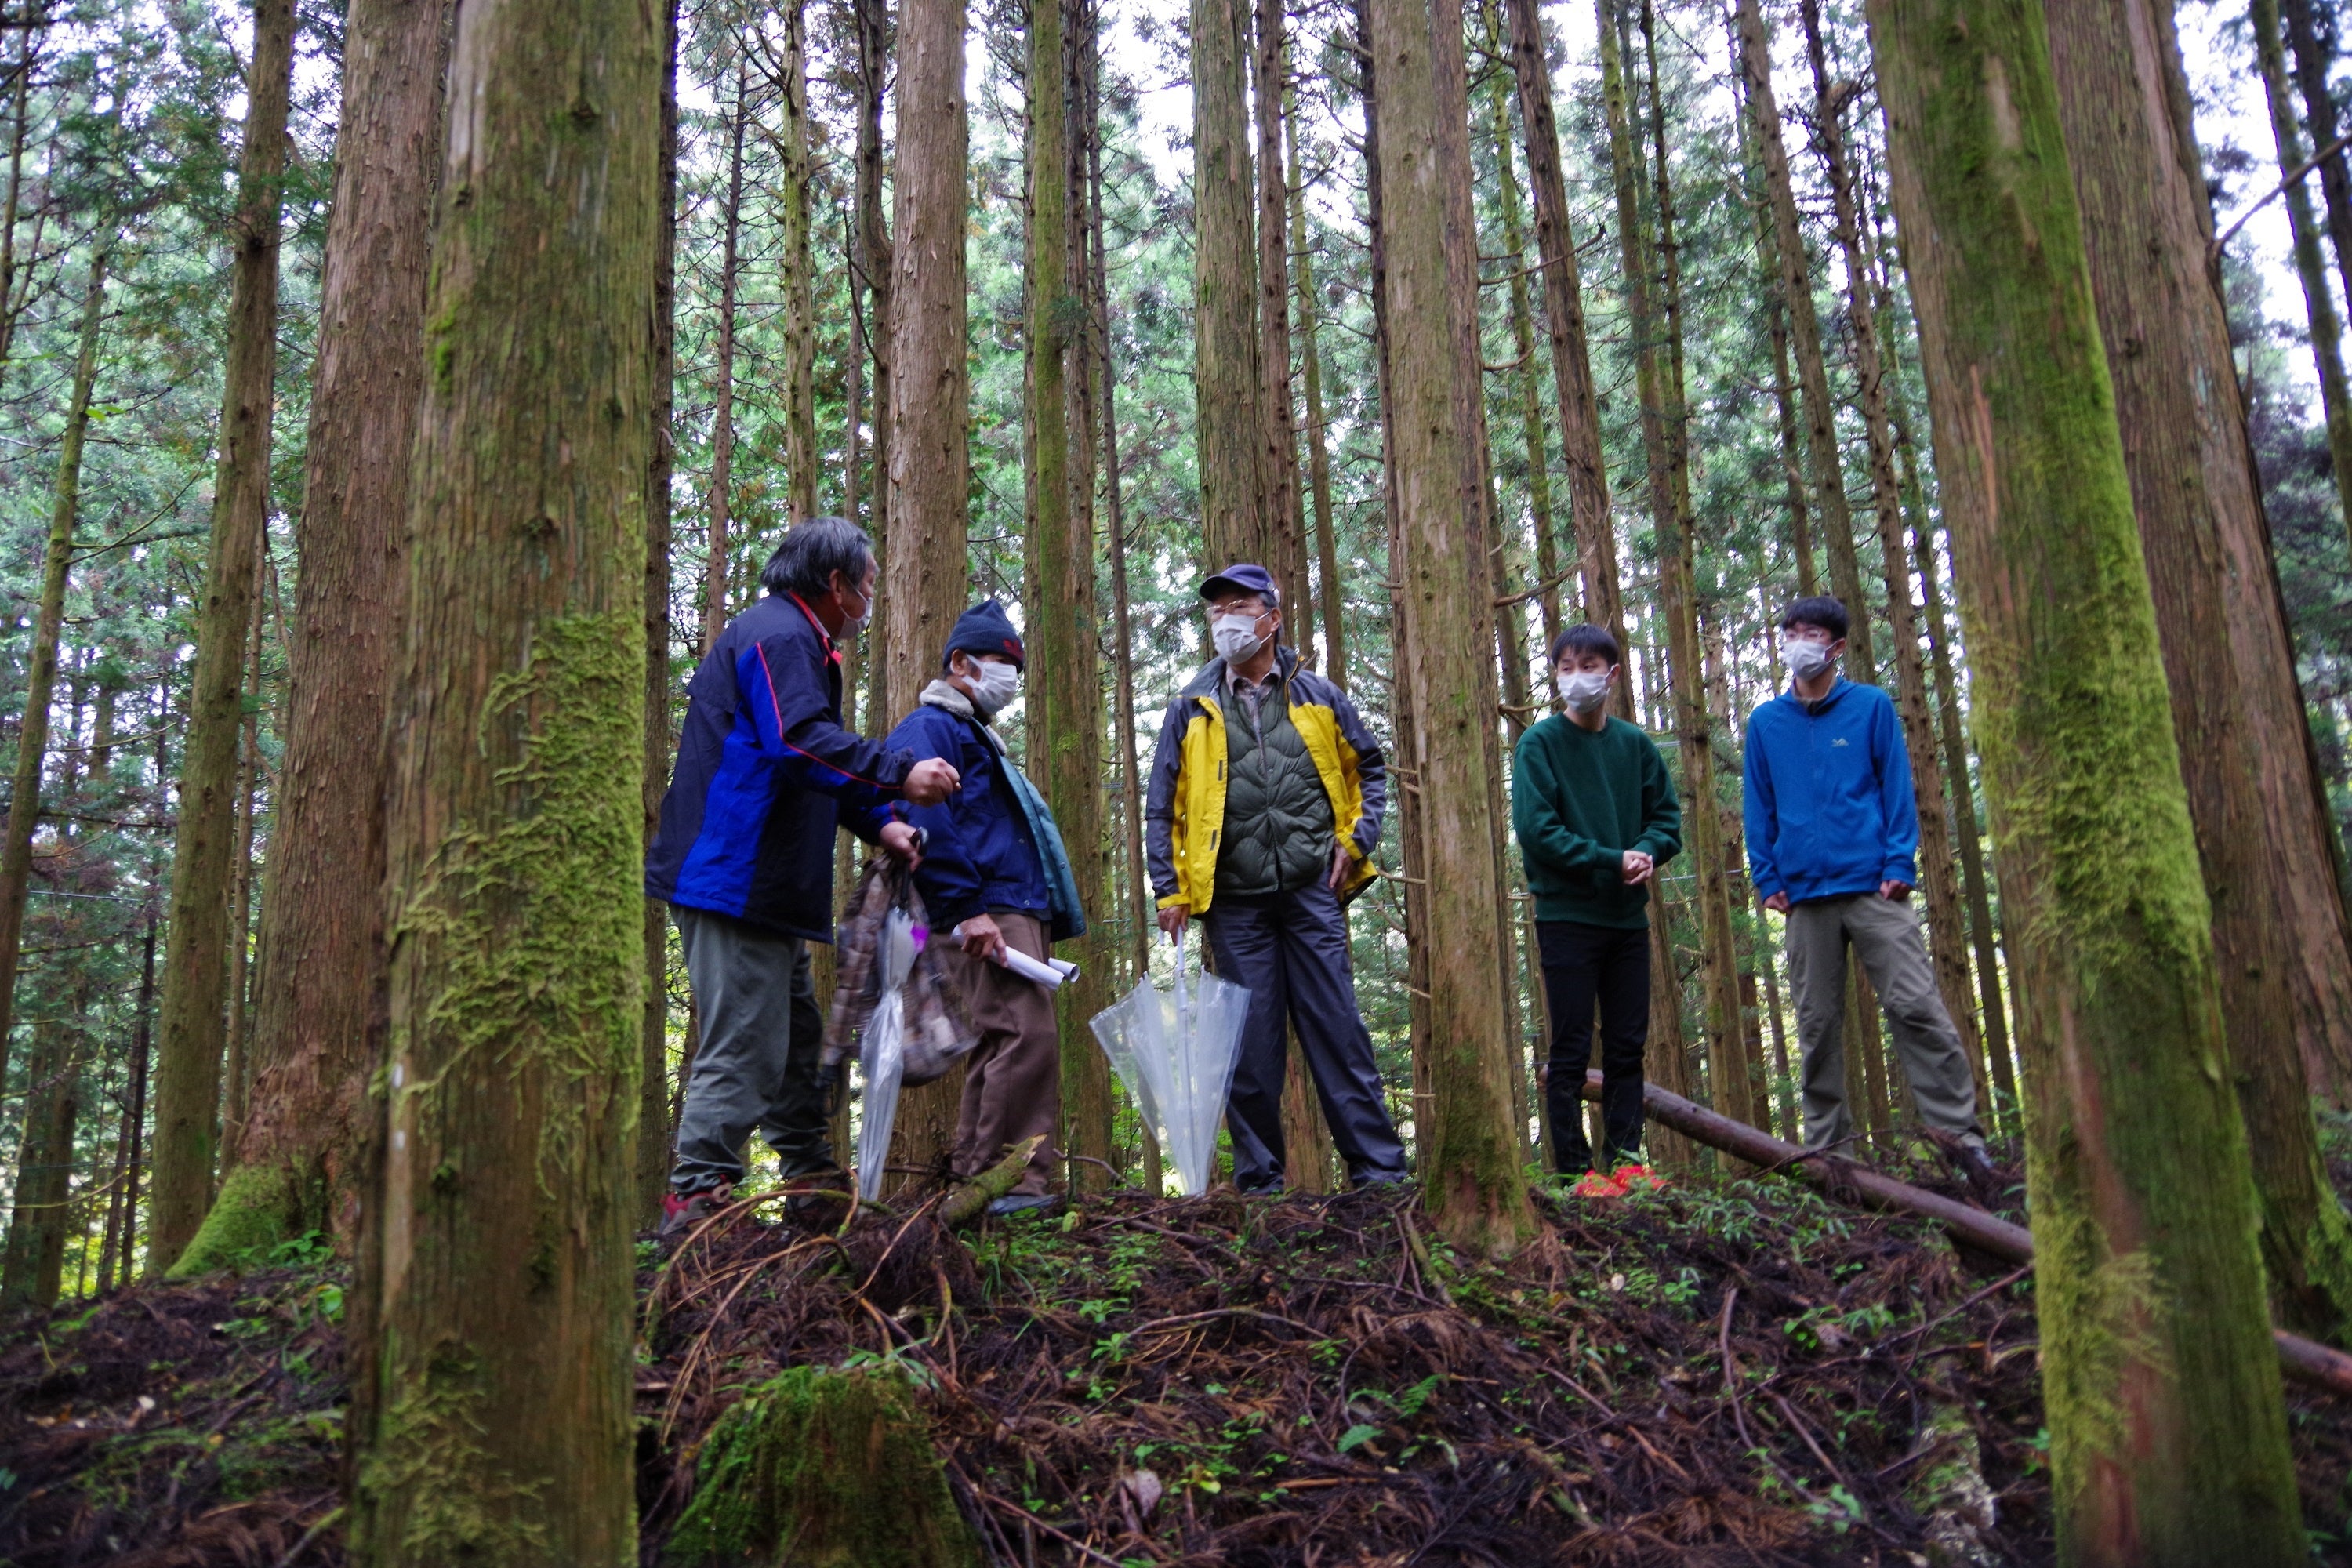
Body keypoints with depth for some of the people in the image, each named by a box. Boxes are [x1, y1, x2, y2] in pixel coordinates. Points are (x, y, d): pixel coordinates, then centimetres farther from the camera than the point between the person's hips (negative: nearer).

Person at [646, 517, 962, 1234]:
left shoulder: (795, 640, 24)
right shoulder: (778, 635, -11)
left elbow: (815, 768, 28)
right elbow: (801, 743, -27)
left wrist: (880, 823, 15)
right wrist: (901, 776, -26)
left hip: (765, 891, 11)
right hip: (735, 881, -11)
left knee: (796, 1040, 17)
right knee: (745, 1047, -10)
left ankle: (816, 1186, 27)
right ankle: (697, 1199, -7)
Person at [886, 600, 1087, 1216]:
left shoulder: (977, 738, 30)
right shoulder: (928, 729, -2)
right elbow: (925, 822, -17)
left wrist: (1051, 919, 25)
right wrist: (966, 908, -23)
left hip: (1021, 911, 10)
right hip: (988, 916, -10)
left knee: (999, 1046, 9)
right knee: (1029, 1033, -19)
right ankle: (1015, 1182, -17)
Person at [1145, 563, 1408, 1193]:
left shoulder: (1317, 697, 9)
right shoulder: (1192, 709, 8)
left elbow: (1370, 769, 19)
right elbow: (1162, 806, 8)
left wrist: (1357, 838, 5)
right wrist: (1169, 889, 1)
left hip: (1312, 893, 0)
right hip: (1234, 904, 0)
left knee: (1338, 1030, 0)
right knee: (1249, 1042, 4)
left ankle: (1379, 1165, 5)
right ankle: (1258, 1177, 13)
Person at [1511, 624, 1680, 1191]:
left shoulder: (1635, 744, 7)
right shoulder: (1540, 744, -5)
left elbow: (1667, 816, 12)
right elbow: (1536, 829, -13)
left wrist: (1647, 853, -10)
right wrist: (1613, 860, -17)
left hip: (1628, 916, 5)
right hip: (1567, 915, -5)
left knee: (1628, 1046, 9)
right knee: (1571, 1051, -1)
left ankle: (1624, 1159, 17)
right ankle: (1575, 1171, 4)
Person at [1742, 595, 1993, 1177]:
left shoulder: (1872, 707, 5)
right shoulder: (1765, 723, 10)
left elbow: (1897, 790, 2)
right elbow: (1759, 807, 11)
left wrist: (1899, 864, -8)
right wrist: (1767, 879, 3)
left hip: (1873, 886, -2)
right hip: (1805, 895, 3)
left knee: (1916, 1007, -7)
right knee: (1817, 1024, 6)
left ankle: (1960, 1132, -1)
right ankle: (1826, 1144, 14)